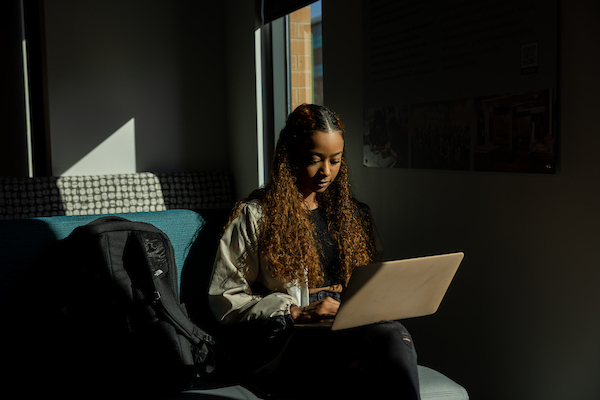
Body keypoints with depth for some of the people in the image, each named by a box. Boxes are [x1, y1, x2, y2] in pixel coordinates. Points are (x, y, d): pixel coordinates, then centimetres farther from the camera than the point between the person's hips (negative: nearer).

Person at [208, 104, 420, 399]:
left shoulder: (353, 214, 22)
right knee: (387, 338, -34)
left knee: (396, 333, -34)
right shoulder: (254, 216, 6)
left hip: (348, 332, 5)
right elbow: (224, 298, -1)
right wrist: (297, 313, -12)